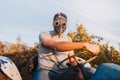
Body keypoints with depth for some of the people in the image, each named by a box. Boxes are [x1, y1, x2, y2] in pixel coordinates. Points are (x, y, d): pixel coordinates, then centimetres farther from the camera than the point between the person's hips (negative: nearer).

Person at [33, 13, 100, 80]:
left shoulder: (68, 39, 11)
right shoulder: (44, 35, -5)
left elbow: (72, 60, 8)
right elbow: (56, 46, -26)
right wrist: (84, 45, -33)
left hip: (64, 72, 4)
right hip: (45, 70, -4)